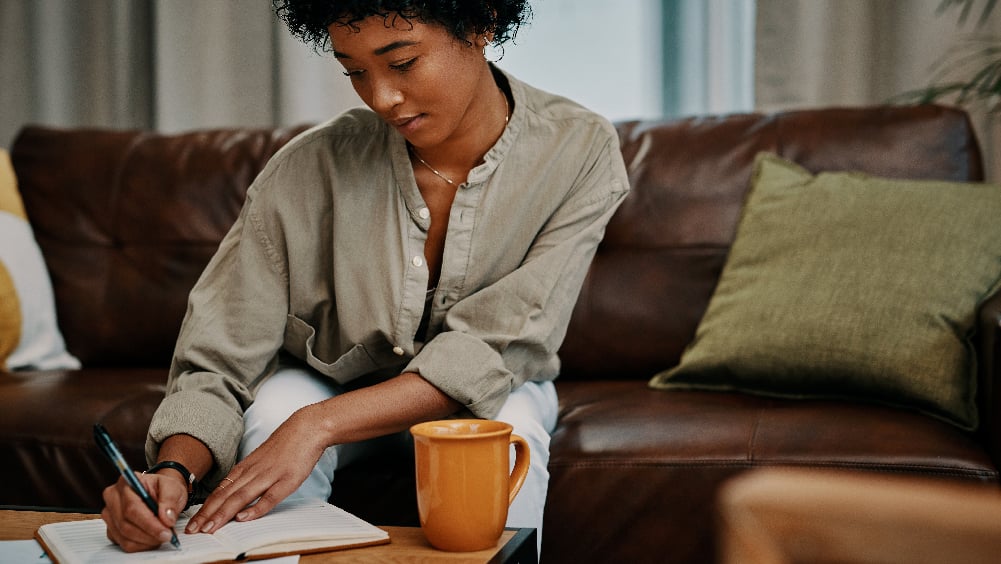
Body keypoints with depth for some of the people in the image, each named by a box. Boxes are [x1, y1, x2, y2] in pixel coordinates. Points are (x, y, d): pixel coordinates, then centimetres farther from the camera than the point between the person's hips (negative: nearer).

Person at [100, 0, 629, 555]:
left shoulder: (579, 151, -23)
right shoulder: (306, 170, -23)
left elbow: (493, 350, -27)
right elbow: (215, 366, -20)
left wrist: (319, 424, -37)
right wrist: (174, 471, -42)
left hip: (488, 388, 0)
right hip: (329, 379, 1)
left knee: (507, 428, -33)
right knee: (274, 411, -30)